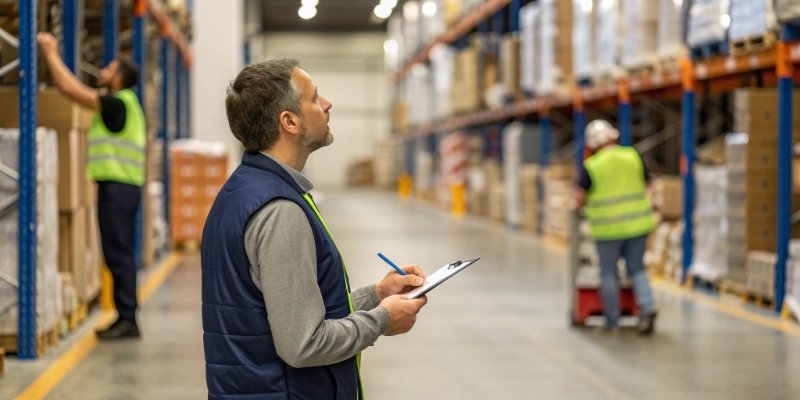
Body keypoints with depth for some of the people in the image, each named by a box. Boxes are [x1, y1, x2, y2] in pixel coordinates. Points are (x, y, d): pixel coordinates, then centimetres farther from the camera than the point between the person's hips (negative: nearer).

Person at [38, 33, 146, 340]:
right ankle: (125, 318, 14)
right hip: (121, 185, 10)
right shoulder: (121, 104, 18)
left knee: (118, 254, -10)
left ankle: (127, 319, -9)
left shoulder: (119, 102, -11)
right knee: (120, 254, 11)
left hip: (118, 186, -10)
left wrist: (52, 54, -6)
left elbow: (71, 89, -13)